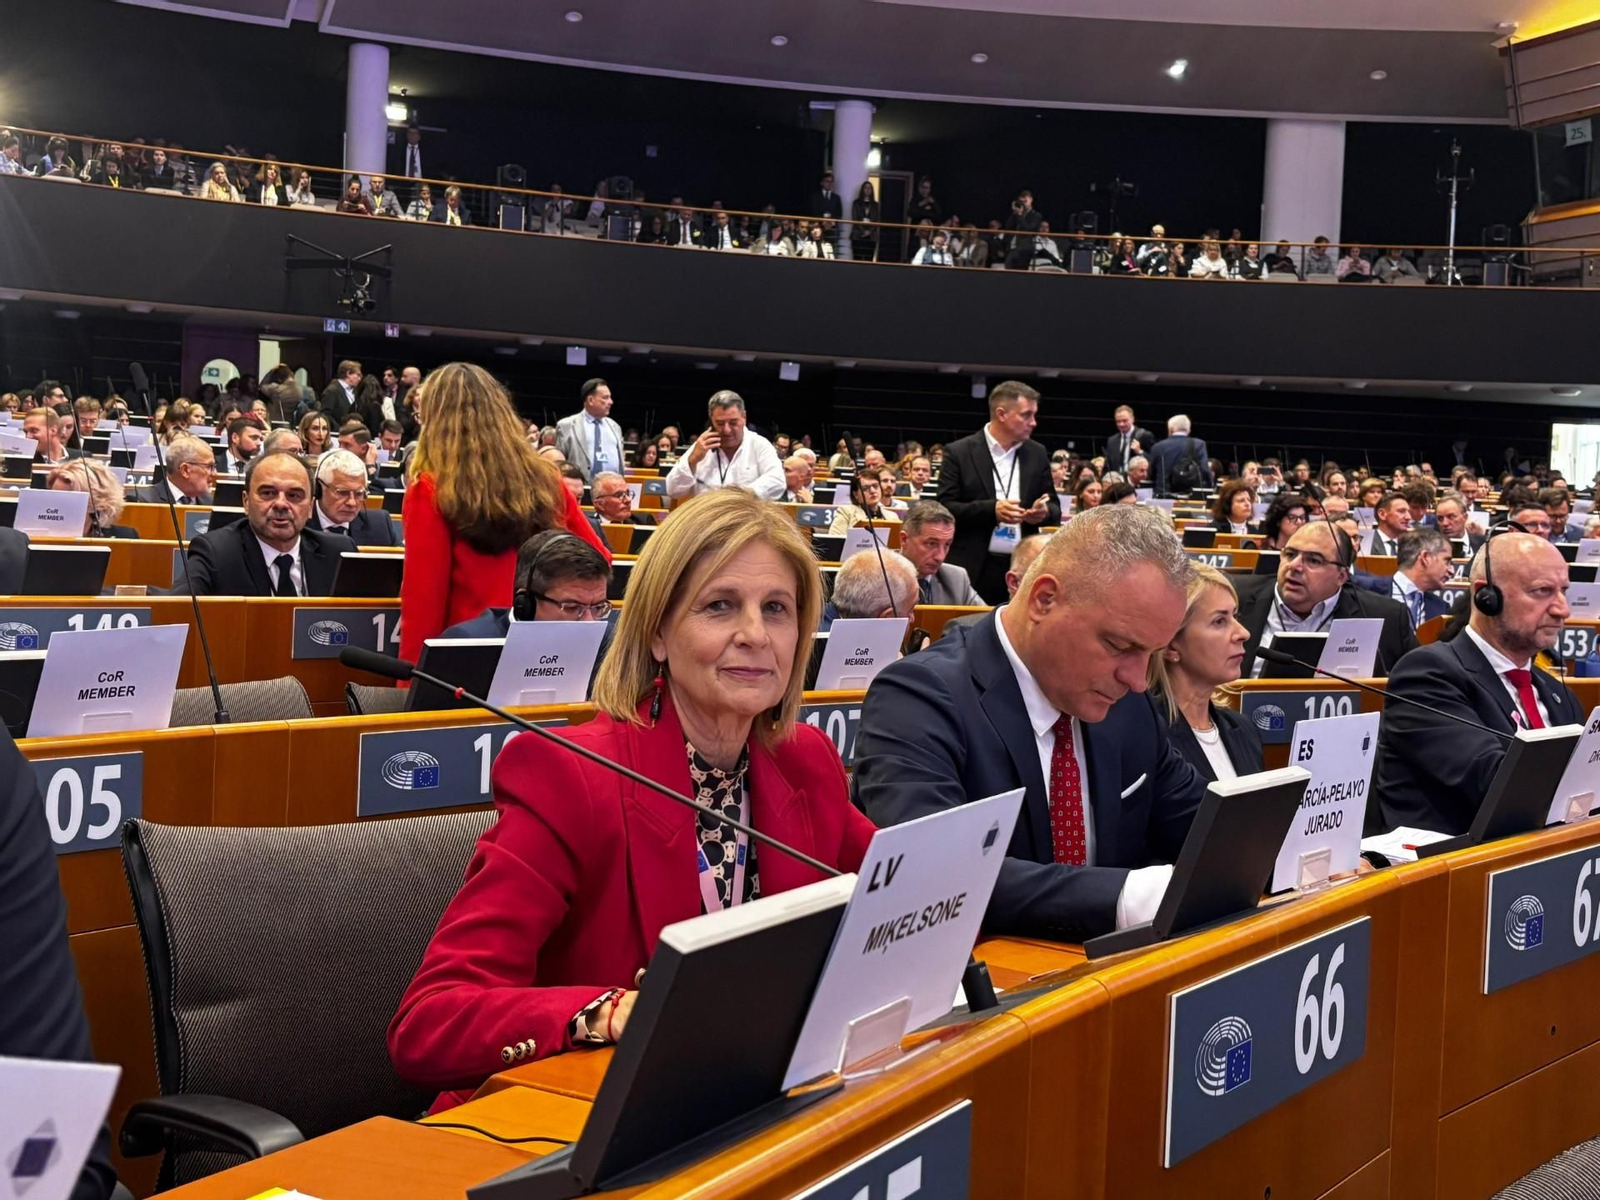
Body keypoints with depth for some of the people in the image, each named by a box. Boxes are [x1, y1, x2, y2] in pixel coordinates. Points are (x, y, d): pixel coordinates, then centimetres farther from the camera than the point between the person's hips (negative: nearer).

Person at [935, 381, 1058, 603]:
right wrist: (990, 510, -18)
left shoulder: (1037, 455, 11)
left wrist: (1045, 512, -8)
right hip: (974, 568, -3)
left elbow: (1054, 507, 16)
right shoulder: (959, 453, -1)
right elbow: (944, 509, -6)